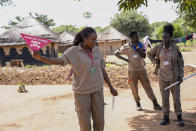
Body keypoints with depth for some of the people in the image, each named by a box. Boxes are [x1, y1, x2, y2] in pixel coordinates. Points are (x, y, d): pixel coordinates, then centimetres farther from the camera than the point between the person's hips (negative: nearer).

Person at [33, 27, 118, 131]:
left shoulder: (96, 50, 2)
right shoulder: (74, 51, -10)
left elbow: (103, 70, 9)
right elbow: (59, 61, -22)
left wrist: (111, 87, 13)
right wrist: (40, 58, -37)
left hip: (97, 90, 4)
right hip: (82, 91, -3)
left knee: (99, 121, 11)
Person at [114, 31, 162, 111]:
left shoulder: (140, 45, 3)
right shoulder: (126, 47, -5)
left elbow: (144, 55, -8)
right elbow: (116, 53, -1)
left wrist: (137, 48, -17)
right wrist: (125, 59, -10)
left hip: (142, 69, 2)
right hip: (132, 71, -2)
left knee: (147, 86, 1)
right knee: (134, 89, 5)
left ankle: (155, 104, 4)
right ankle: (138, 104, 23)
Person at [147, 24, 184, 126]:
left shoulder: (175, 48, -9)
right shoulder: (158, 47, -6)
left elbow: (180, 63, -2)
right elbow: (149, 54, 13)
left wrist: (181, 76, -6)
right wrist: (155, 62, 0)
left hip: (174, 77, -1)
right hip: (162, 76, 2)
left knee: (176, 97, 4)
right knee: (164, 98, 7)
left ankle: (179, 118, 18)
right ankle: (166, 117, 18)